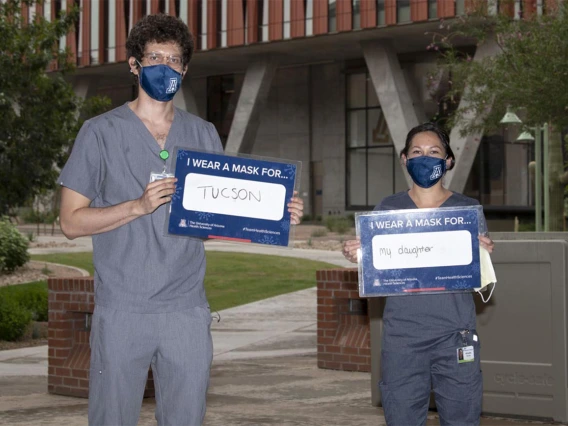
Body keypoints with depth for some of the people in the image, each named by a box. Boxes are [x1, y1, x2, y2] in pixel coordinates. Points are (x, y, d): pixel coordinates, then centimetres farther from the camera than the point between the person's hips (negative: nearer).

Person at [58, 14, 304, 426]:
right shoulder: (102, 132, 1)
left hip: (187, 310, 3)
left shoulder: (203, 134, 12)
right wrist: (140, 206, -15)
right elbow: (72, 221, -2)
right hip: (122, 310, -3)